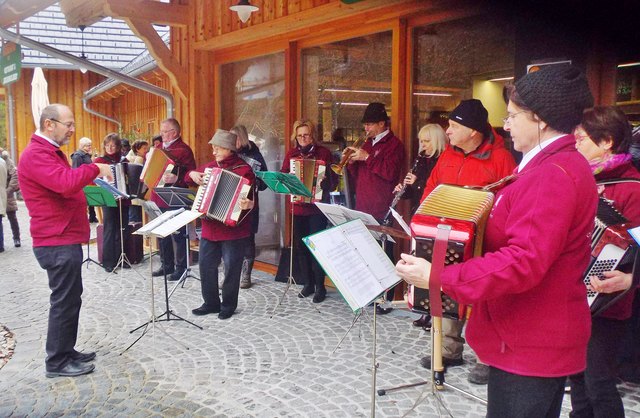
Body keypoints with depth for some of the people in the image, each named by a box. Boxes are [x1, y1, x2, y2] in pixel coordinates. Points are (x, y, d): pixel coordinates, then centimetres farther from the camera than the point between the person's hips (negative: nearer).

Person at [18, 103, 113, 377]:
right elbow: (66, 182, -32)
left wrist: (92, 179, 10)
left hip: (65, 240, 11)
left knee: (70, 299, 17)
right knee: (64, 301, -3)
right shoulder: (36, 154, -18)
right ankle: (57, 362, 9)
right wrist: (94, 169, -19)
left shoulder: (51, 152, 18)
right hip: (57, 243, -11)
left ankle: (66, 351, 29)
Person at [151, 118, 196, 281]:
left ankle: (181, 267, 9)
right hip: (159, 198, 8)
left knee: (178, 234, 0)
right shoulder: (160, 148, 15)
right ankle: (166, 265, 26)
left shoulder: (183, 150, -9)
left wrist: (176, 179, -30)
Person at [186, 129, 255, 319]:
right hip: (210, 227, 7)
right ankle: (211, 303, 25)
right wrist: (193, 174, 4)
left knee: (231, 268, 4)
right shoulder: (210, 166, 11)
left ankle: (228, 305, 19)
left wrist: (249, 204, -37)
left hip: (233, 228, -6)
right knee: (206, 265, 11)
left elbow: (251, 196, -15)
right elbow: (188, 177, 26)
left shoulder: (243, 169, -9)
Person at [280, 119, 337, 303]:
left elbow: (333, 180, -4)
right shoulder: (291, 154, 9)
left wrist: (324, 182, -24)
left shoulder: (323, 152, -1)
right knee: (300, 246, 8)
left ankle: (320, 286, 8)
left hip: (317, 207, -4)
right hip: (298, 206, 4)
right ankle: (308, 283, 22)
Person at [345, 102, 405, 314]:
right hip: (363, 208, 8)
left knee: (383, 253, -4)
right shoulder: (368, 144, 19)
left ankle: (387, 298, 3)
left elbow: (391, 172, -20)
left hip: (381, 210, -8)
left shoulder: (393, 144, -4)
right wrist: (352, 161, 2)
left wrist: (367, 157, -19)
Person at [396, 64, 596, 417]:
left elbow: (524, 262, -30)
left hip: (531, 346, -11)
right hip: (533, 337, 11)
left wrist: (437, 276, -30)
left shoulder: (554, 174, -21)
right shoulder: (557, 165, 14)